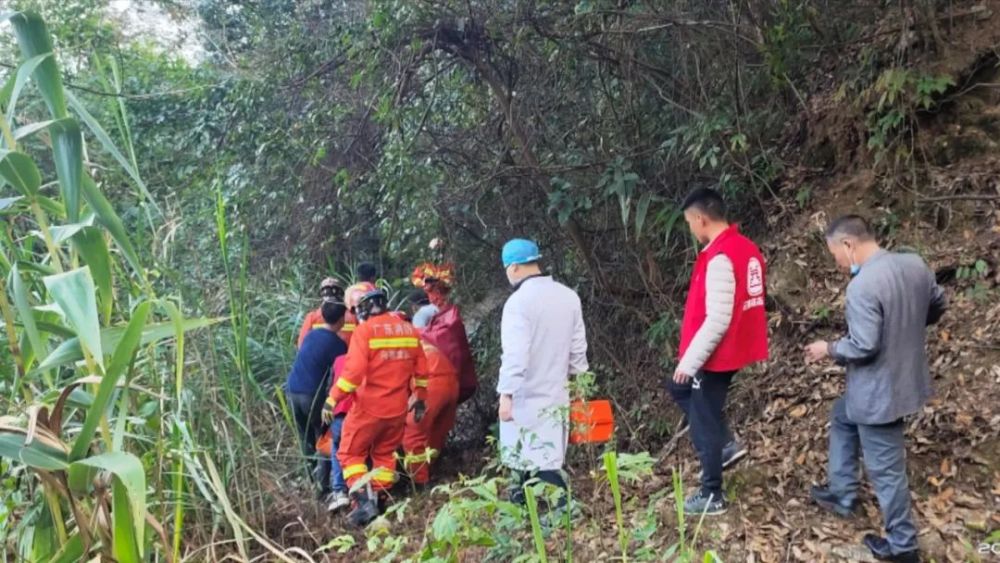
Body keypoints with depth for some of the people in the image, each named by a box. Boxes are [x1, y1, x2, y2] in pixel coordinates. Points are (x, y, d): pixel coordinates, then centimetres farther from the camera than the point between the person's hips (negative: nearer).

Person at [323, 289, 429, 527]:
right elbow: (421, 370, 10)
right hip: (398, 408, 6)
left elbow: (354, 371, -22)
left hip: (369, 407, -5)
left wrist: (332, 399, -17)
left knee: (350, 453, 7)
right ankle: (379, 500, 19)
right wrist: (420, 399, 20)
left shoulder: (365, 330, -12)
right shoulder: (408, 329, 6)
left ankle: (363, 501, -7)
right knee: (384, 454, 20)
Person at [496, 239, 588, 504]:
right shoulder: (569, 296, 4)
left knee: (542, 464, -2)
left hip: (525, 397, -7)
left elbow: (515, 353, -23)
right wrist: (575, 377, 23)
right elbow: (578, 347, 11)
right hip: (556, 394, 7)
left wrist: (506, 393, -21)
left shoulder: (519, 301, -17)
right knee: (546, 458, 16)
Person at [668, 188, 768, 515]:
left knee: (705, 423, 4)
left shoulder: (719, 258, -24)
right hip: (736, 349, 10)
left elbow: (717, 321, -27)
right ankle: (726, 444, 21)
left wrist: (690, 361, -19)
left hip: (717, 355, -10)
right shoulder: (747, 249, 6)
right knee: (679, 388, 25)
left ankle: (712, 497, 17)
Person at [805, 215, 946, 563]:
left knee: (885, 469, 7)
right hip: (905, 379, 10)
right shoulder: (915, 265, -2)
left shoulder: (862, 285, -29)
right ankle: (842, 495, 39)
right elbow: (938, 307, 12)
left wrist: (828, 349, -10)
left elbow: (863, 347, -28)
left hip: (879, 392, -9)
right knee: (843, 418, 29)